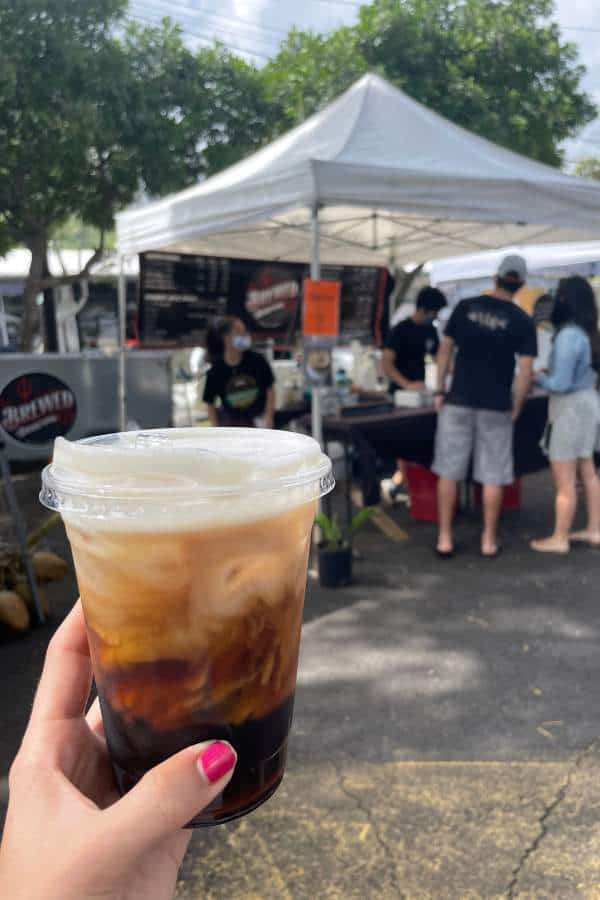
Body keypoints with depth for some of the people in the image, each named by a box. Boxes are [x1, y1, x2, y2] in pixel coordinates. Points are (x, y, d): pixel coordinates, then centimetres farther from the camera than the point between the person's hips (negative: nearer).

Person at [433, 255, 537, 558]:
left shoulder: (465, 307, 0)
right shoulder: (522, 321, -3)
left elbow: (445, 349, 2)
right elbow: (526, 371, -8)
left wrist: (439, 391, 8)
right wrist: (516, 407, 4)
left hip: (458, 401, 1)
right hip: (496, 406, -1)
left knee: (449, 472, 8)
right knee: (493, 476, 9)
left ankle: (445, 538, 12)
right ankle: (489, 539, 17)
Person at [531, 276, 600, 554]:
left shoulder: (568, 335, -22)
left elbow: (560, 384, -22)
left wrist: (537, 377, -6)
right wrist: (550, 371, 8)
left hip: (571, 407, -9)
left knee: (564, 479, 0)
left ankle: (559, 539, 10)